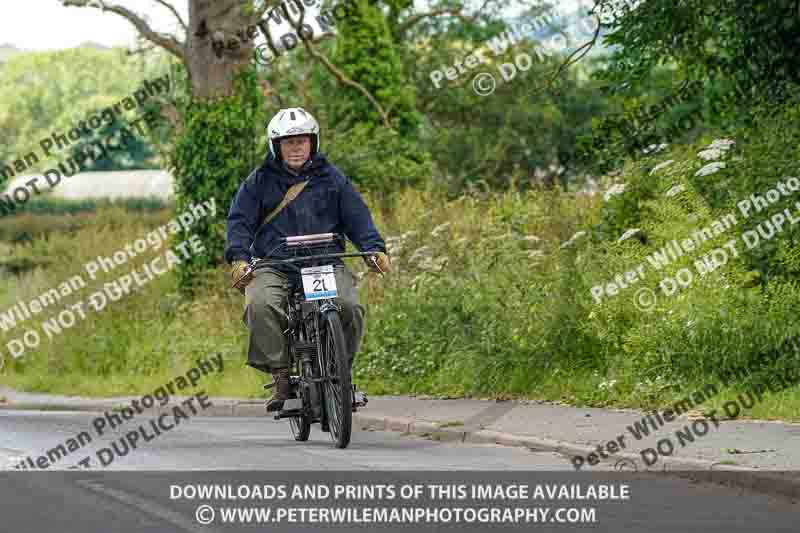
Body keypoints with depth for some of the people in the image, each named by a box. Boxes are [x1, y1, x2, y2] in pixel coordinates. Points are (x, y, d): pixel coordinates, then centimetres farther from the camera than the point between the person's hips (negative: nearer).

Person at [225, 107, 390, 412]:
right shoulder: (260, 181, 11)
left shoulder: (332, 178, 14)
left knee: (349, 306, -27)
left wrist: (374, 249, -6)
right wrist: (239, 258, -11)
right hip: (274, 268, -1)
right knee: (259, 305, -32)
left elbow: (357, 217, 12)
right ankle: (281, 374, -22)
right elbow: (240, 220, 6)